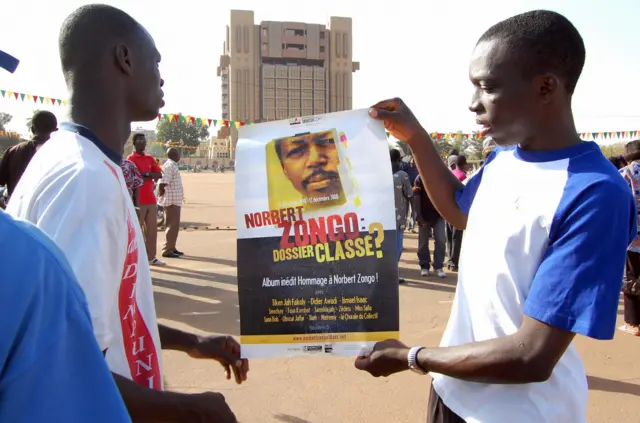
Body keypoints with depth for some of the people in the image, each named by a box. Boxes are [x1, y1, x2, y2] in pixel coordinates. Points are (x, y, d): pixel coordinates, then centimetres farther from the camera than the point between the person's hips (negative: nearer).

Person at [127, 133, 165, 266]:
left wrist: (146, 174, -9)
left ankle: (151, 257, 16)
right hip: (138, 200, -7)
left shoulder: (150, 158, 16)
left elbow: (159, 174, 7)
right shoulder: (131, 159, -5)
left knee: (152, 229, 8)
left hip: (151, 199, 7)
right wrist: (150, 177, -4)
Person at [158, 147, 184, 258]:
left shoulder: (172, 165, 14)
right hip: (172, 201, -10)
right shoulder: (170, 166, -16)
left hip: (175, 201, 10)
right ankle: (167, 250, -1)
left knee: (175, 225, 16)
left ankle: (172, 247, 25)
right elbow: (162, 184, -24)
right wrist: (162, 196, -12)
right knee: (172, 225, -5)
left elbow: (163, 183, 19)